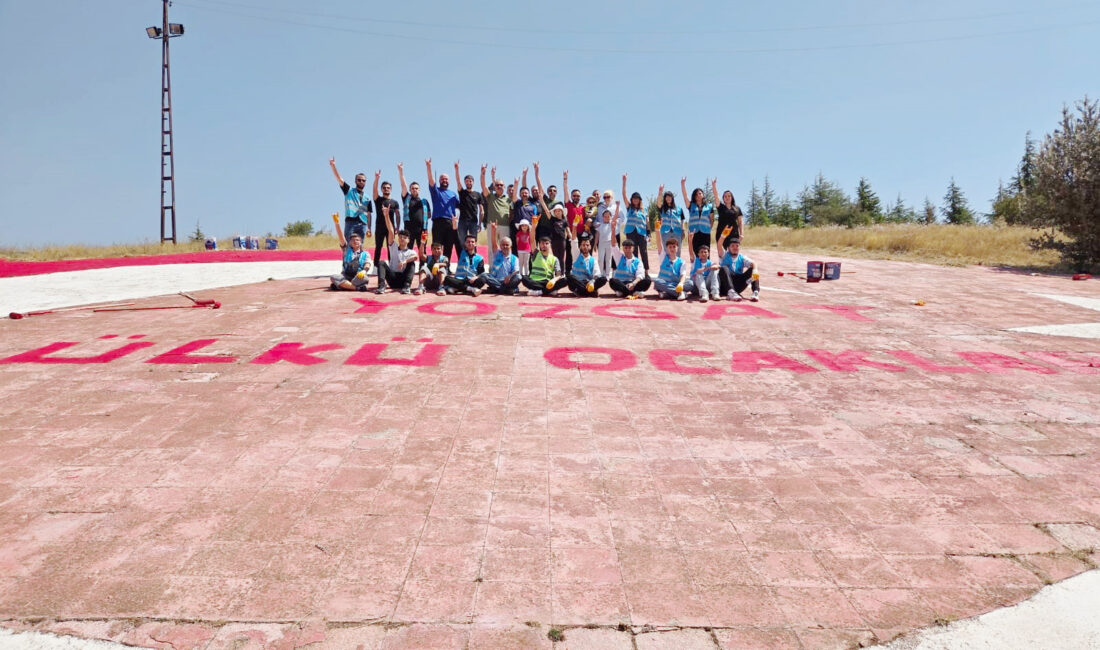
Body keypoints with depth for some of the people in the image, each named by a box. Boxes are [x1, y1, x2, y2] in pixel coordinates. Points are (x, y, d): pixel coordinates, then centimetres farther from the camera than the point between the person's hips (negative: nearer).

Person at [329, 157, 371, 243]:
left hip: (362, 224, 3)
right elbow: (339, 179, 3)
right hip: (350, 222, -3)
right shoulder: (349, 191, 14)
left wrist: (369, 228, 3)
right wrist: (333, 166, -11)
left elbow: (368, 214, 14)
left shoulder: (367, 198, 19)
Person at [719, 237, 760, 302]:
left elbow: (752, 263, -6)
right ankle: (731, 292, -50)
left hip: (738, 286, 2)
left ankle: (756, 292, -33)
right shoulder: (725, 256, 11)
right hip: (726, 286, -2)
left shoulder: (742, 258, 14)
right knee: (724, 268, -29)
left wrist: (755, 270, -30)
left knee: (752, 269, -13)